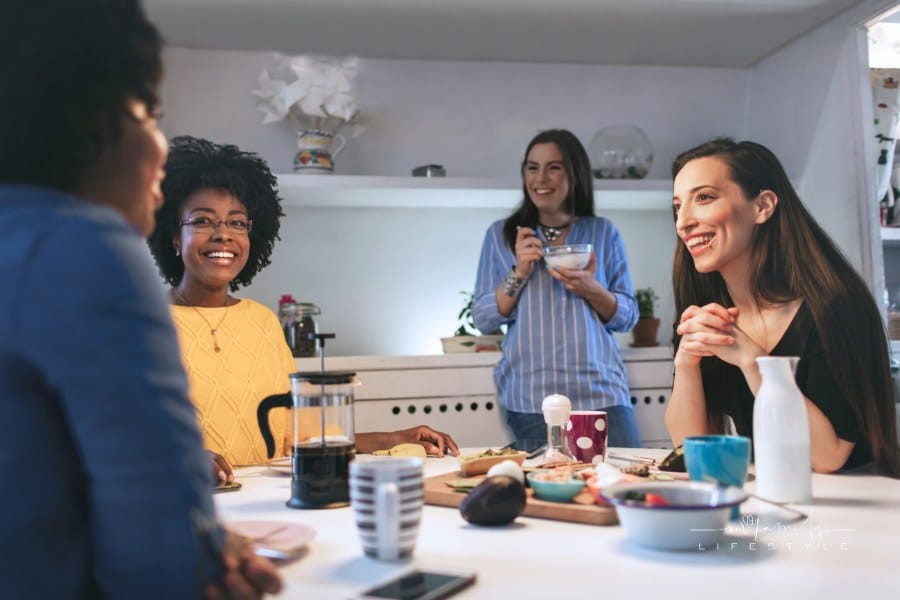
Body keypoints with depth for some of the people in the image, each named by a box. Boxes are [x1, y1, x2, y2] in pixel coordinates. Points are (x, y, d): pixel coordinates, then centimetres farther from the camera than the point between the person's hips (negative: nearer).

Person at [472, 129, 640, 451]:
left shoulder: (603, 232, 8)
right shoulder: (501, 235, 6)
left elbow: (628, 316, 7)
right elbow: (483, 319, 3)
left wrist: (592, 290, -13)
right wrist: (519, 273, -12)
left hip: (602, 393, 1)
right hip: (531, 400, -1)